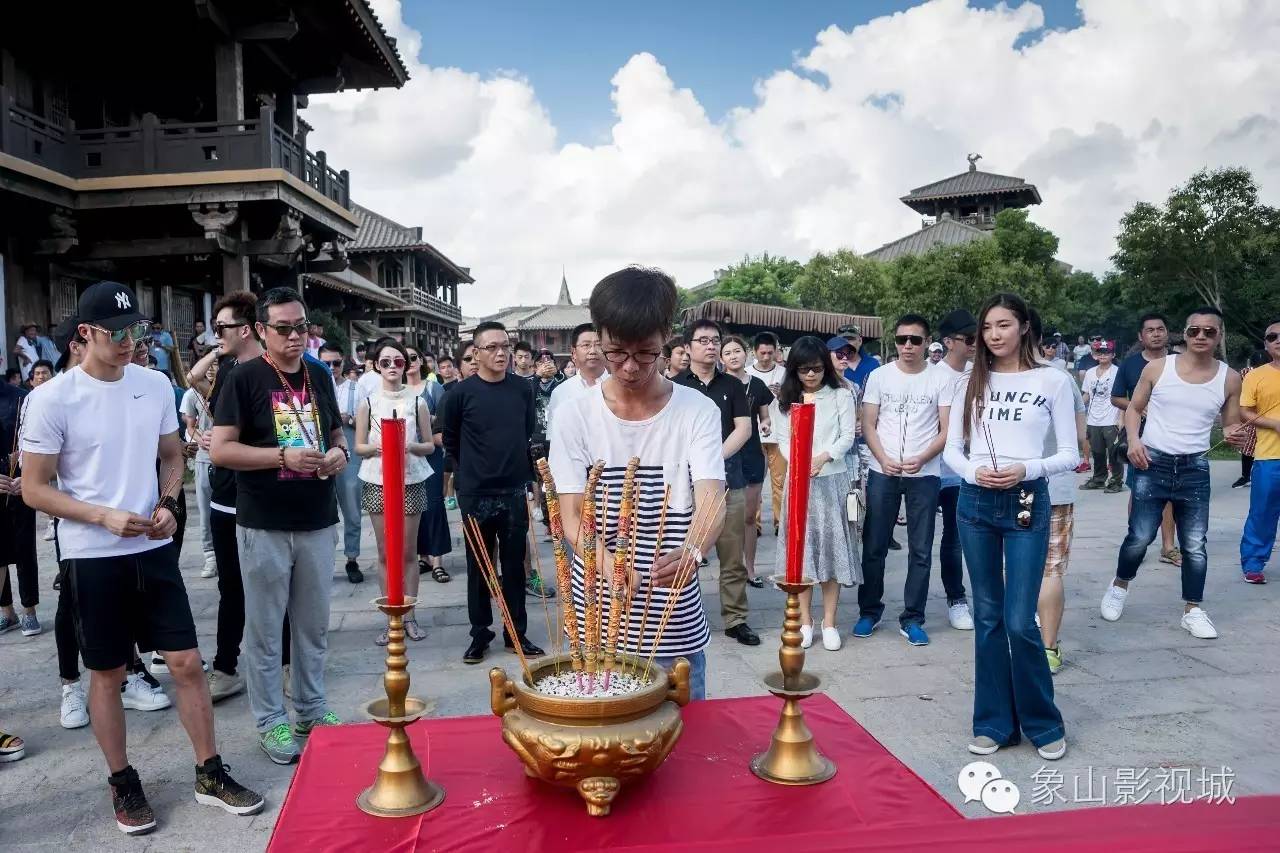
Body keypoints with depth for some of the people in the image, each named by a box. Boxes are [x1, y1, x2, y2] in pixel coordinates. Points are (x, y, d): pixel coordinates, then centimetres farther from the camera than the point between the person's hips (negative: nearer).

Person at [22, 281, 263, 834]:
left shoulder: (155, 386, 2)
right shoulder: (54, 399, -10)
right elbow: (34, 489, -7)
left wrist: (167, 505, -4)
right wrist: (104, 516, -19)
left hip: (154, 549, 3)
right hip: (93, 557, -3)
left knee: (186, 661, 5)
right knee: (107, 673, 9)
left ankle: (210, 775, 18)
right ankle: (123, 783, 26)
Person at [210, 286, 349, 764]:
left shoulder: (320, 376, 9)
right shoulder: (245, 379, -7)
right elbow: (220, 450, -11)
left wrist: (339, 452, -3)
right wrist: (284, 457, -21)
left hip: (318, 522, 5)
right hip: (264, 526, -5)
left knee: (314, 623, 15)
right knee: (265, 628, 6)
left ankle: (312, 709, 29)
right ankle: (271, 721, 19)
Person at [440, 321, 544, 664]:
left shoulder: (523, 388, 1)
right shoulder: (460, 393, -7)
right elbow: (449, 439, 6)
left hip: (515, 492, 2)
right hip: (476, 495, -2)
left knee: (514, 566, 10)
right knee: (479, 567, 8)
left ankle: (517, 633, 21)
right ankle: (480, 635, 20)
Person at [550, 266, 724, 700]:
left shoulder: (698, 412, -4)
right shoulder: (575, 417, -3)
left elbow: (711, 502, -15)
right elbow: (571, 517, -7)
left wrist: (691, 552, -38)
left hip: (677, 625, 0)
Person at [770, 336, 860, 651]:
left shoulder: (841, 395, 3)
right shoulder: (785, 399, 10)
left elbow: (847, 436, -3)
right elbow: (783, 440, 4)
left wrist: (822, 458, -19)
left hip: (832, 479, -2)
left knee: (832, 545, 0)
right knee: (801, 546, 2)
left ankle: (829, 622, 7)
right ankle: (805, 621, 10)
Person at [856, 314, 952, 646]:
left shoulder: (941, 380, 1)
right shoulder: (879, 376, 4)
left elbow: (947, 430, -1)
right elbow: (868, 425, 3)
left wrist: (921, 459, -17)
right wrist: (884, 459, -12)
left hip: (925, 475, -1)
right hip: (882, 473, 1)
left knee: (920, 550, 4)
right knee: (874, 546, 7)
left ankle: (912, 618, 15)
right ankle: (870, 610, 22)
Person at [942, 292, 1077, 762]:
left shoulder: (1052, 380, 0)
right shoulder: (972, 382, 8)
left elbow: (1070, 454, -1)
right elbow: (952, 448, 7)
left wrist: (1026, 469, -18)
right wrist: (974, 471, -13)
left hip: (1027, 504, -3)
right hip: (975, 503, 3)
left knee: (1020, 621, -4)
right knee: (987, 617, 10)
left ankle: (1043, 723, 18)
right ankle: (995, 722, 21)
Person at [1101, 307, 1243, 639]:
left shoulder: (1229, 378, 2)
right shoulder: (1157, 368, -3)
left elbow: (1231, 424, 10)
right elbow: (1134, 408, 6)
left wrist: (1233, 433, -14)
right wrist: (1133, 439, -12)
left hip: (1195, 468, 2)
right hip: (1153, 463, -2)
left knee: (1195, 544, 5)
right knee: (1140, 536, -2)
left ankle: (1193, 610, 18)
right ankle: (1119, 586, 23)